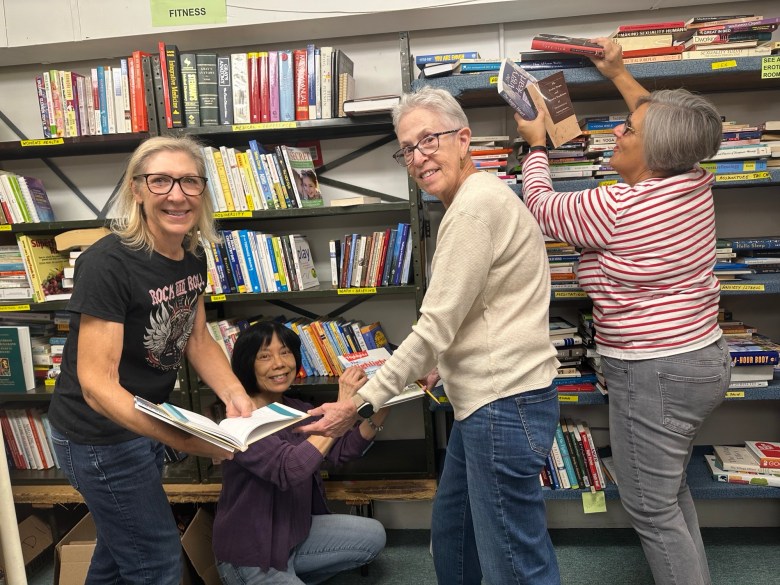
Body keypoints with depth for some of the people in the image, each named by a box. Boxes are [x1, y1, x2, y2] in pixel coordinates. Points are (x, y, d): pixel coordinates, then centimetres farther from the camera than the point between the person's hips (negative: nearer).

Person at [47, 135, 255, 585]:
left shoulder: (193, 256, -4)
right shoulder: (108, 264, -28)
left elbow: (197, 339, 5)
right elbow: (97, 385, -30)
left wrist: (235, 395, -12)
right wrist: (182, 440, -41)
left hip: (146, 422, 8)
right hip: (101, 435, -7)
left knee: (120, 545, 28)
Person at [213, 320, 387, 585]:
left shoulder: (296, 409, 1)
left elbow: (342, 451, -1)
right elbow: (289, 469, -38)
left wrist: (379, 411, -15)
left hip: (294, 532, 8)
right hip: (251, 557, -7)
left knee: (373, 536, 5)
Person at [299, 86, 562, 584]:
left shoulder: (475, 206, -17)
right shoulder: (479, 199, 16)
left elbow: (436, 327, -19)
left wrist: (361, 404, -14)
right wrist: (444, 366, 19)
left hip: (504, 403, -11)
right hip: (487, 398, 11)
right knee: (450, 535, 24)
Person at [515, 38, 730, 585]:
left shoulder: (614, 208, -22)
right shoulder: (695, 182, -1)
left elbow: (544, 205, -3)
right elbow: (666, 126, 21)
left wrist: (536, 143, 13)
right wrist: (620, 75, 28)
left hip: (654, 375, -9)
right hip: (704, 357, 9)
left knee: (651, 509, 7)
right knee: (672, 490, 25)